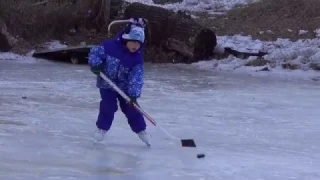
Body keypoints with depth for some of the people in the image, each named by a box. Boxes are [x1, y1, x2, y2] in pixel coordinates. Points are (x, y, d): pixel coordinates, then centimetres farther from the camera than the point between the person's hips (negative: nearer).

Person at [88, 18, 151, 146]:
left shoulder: (137, 59, -13)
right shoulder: (110, 46, -17)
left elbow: (136, 78, -19)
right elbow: (94, 52, -7)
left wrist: (133, 94, -29)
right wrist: (95, 64, -25)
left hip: (125, 87, 2)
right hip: (107, 84, -2)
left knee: (131, 108, 2)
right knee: (108, 106, -11)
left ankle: (141, 130, 18)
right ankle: (102, 128, 9)